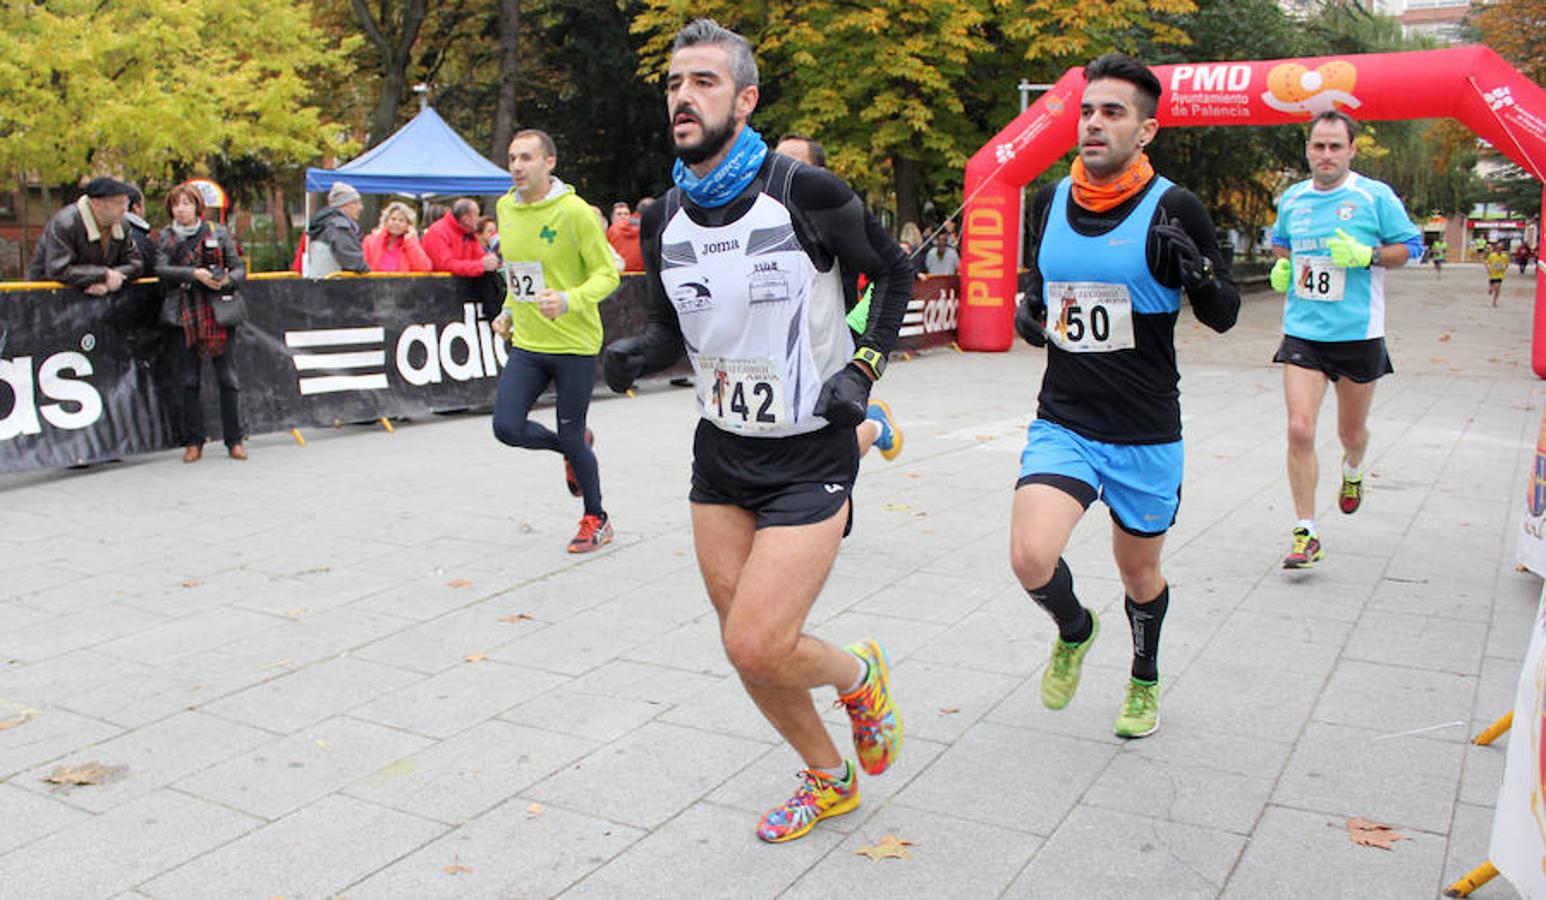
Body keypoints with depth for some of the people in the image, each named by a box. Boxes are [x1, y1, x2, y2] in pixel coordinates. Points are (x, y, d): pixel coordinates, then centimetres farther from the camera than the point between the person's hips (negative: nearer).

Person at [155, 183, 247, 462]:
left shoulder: (217, 232, 8)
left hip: (217, 310, -1)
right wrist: (194, 274, -19)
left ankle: (234, 440, 4)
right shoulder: (166, 237, 10)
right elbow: (161, 269, -5)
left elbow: (239, 268, 5)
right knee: (188, 380, 4)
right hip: (184, 313, 1)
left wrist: (228, 280, -16)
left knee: (227, 378, -3)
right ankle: (193, 442, 11)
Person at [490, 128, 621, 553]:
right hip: (526, 343, 6)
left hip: (574, 344, -6)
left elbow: (607, 274, -13)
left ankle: (597, 520, 25)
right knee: (507, 428, -6)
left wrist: (569, 301, -28)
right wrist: (509, 311, 16)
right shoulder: (505, 208, 7)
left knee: (570, 436, 2)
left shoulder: (574, 210, -13)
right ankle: (574, 447, 26)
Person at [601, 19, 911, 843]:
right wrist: (637, 352, -9)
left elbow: (893, 273, 0)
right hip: (720, 455, 6)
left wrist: (864, 368, -11)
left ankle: (860, 674, 21)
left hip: (809, 457, -6)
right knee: (745, 648, 10)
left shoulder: (806, 194, -15)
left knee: (758, 645, -15)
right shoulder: (664, 221, 1)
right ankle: (828, 780, 35)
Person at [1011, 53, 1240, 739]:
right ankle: (1074, 630, 17)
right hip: (1062, 424, 2)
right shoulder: (1049, 202, 3)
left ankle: (1145, 680, 47)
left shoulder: (1173, 209, -8)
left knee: (1139, 571, 16)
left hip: (1146, 433, -1)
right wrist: (1029, 314, -1)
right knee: (1031, 557, -19)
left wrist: (1195, 269, -25)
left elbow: (1223, 317, -4)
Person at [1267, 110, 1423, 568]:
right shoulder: (1291, 199, 6)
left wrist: (1367, 256, -17)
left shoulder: (1375, 196, -4)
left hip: (1358, 334, -1)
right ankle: (1306, 534, -4)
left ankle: (1353, 472, 53)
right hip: (1301, 332, 2)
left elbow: (1411, 246, 0)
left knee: (1352, 431, 14)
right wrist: (1281, 267, 4)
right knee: (1300, 429, -12)